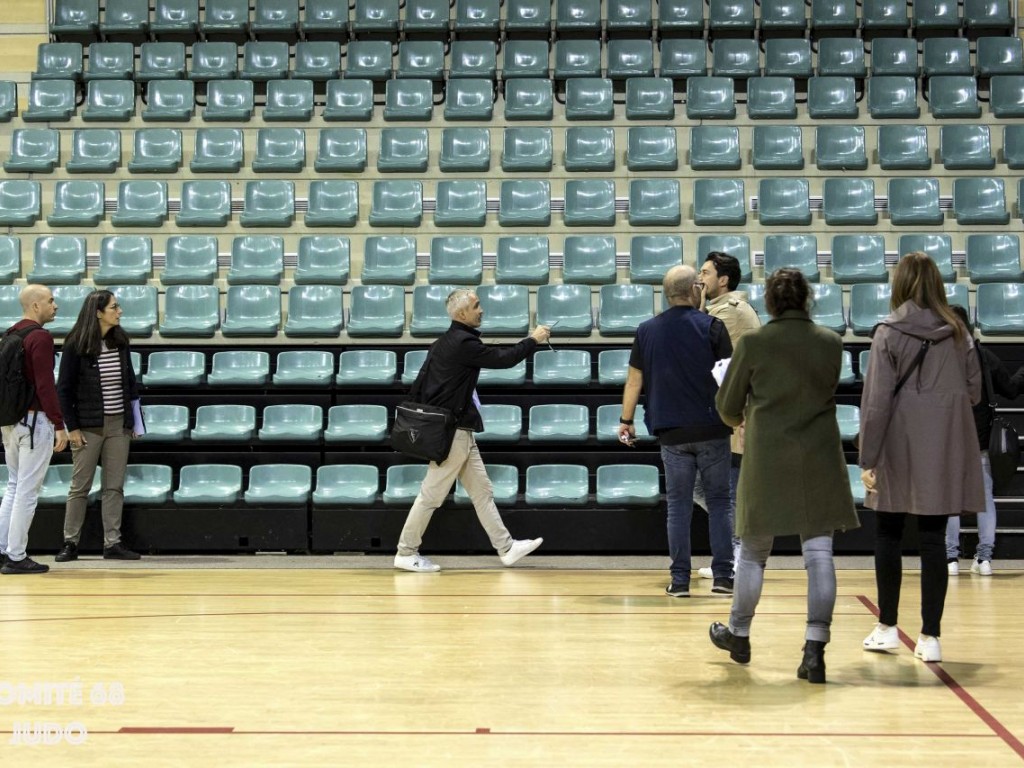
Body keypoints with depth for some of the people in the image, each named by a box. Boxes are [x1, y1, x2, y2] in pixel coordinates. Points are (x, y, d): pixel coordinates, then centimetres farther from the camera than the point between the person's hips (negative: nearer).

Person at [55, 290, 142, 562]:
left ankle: (112, 543, 10)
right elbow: (64, 389, -6)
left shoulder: (120, 341, 5)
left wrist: (135, 419, 8)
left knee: (115, 486, 5)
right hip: (88, 426, -4)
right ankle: (70, 543, 13)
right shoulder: (76, 345, -8)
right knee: (80, 486, 4)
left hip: (119, 425, 4)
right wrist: (71, 427, -9)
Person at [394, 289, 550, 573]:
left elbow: (418, 385, 13)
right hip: (453, 431, -10)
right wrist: (533, 340, -2)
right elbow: (503, 359, -15)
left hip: (460, 431, 10)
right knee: (432, 494, -2)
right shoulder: (463, 343, -17)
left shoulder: (444, 342, 12)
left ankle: (506, 547, 14)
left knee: (482, 491, 11)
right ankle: (406, 553, 6)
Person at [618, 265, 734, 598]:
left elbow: (634, 380, 7)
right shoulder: (712, 326, -4)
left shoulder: (647, 330, 4)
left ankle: (680, 580, 8)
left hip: (672, 433, 2)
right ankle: (722, 576, 8)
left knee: (678, 506, 8)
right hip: (712, 430, -2)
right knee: (718, 502, 9)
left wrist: (626, 420, 17)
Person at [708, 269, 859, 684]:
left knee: (753, 552, 14)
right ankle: (815, 649, -2)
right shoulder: (831, 342, -1)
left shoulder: (753, 343, -7)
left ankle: (739, 634, 30)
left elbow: (727, 406, 1)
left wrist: (743, 418, 22)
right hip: (819, 459, 1)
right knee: (819, 553, 2)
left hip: (767, 458, -1)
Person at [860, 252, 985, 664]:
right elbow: (974, 391, 6)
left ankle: (887, 627, 17)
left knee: (888, 534, 11)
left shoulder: (889, 333, -8)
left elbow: (877, 400, -11)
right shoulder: (958, 332, 2)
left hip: (900, 447, -2)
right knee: (933, 539, 5)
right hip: (945, 449, 3)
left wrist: (868, 458, -8)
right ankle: (930, 636, 5)